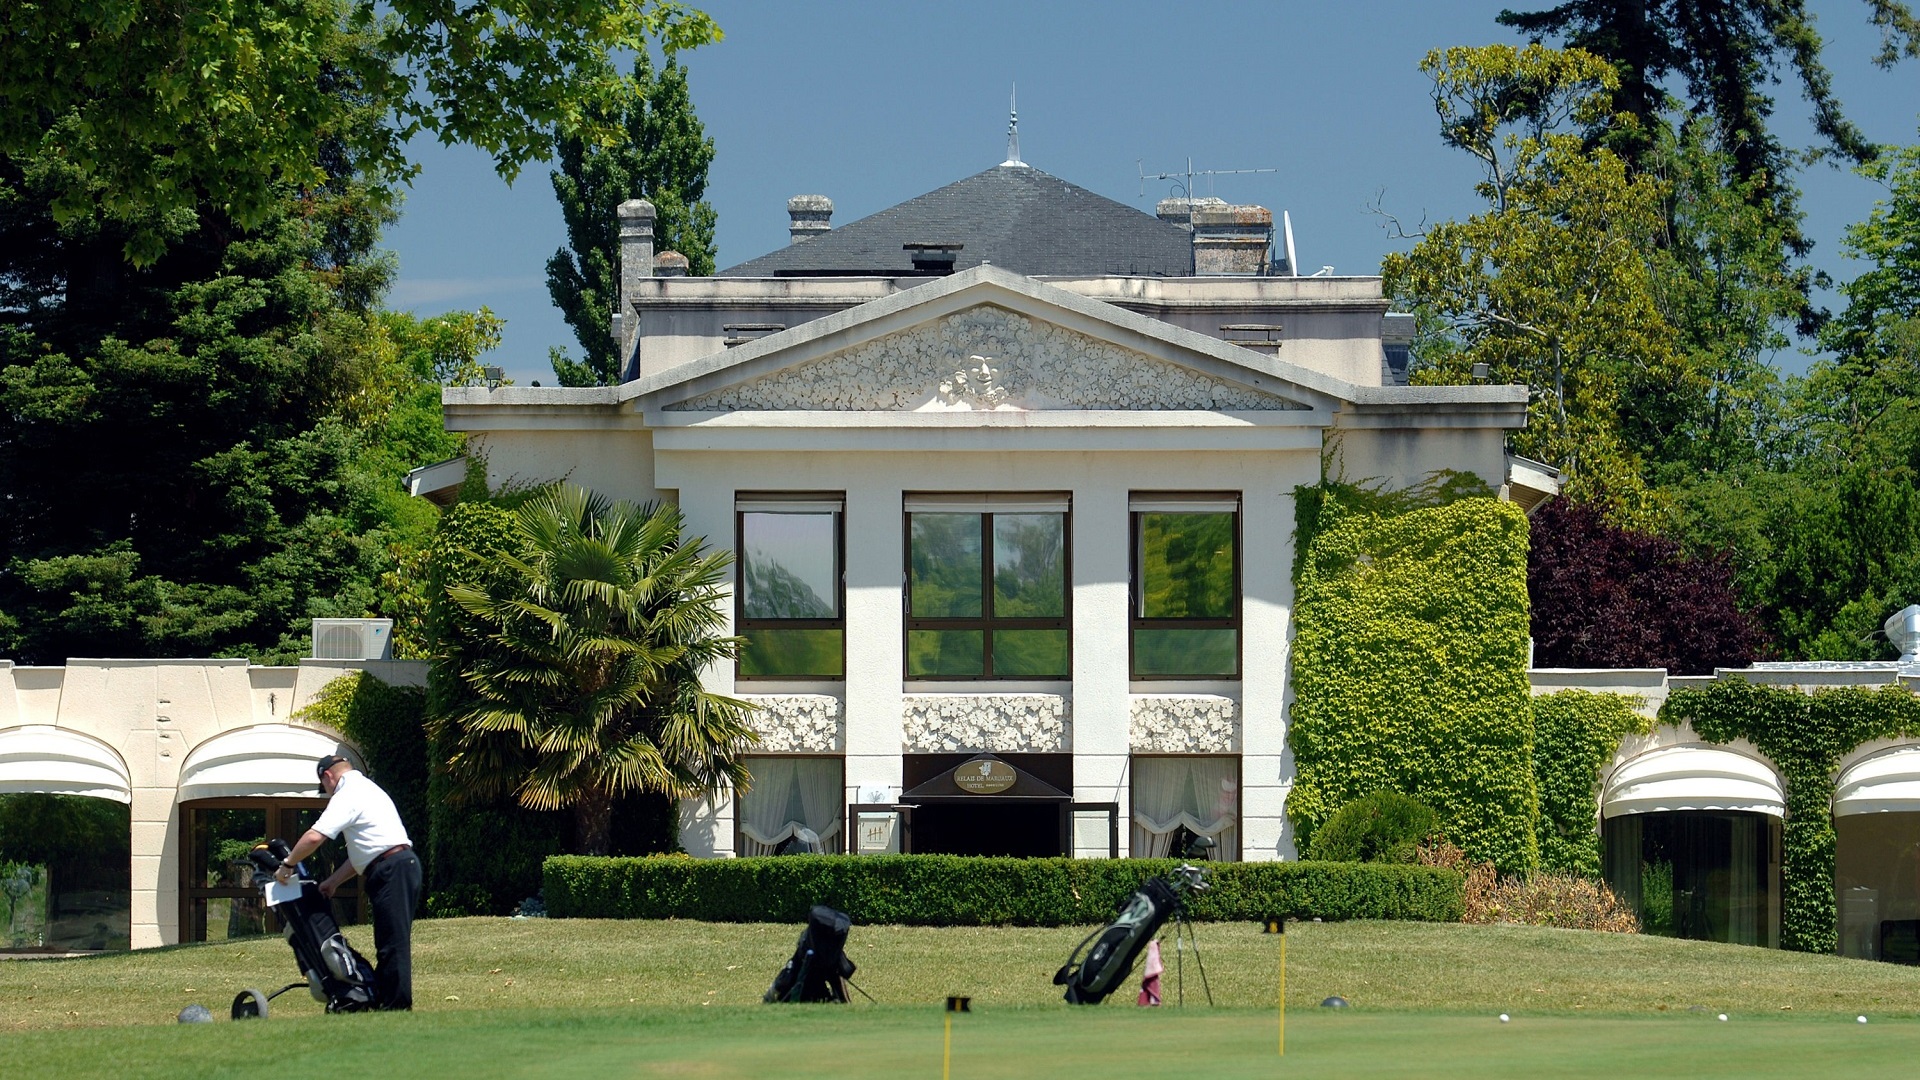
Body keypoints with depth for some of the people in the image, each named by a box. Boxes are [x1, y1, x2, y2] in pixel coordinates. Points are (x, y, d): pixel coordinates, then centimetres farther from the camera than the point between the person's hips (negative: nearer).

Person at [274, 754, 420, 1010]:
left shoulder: (346, 796, -5)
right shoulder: (367, 788, 26)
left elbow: (314, 837, -16)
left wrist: (288, 864, -2)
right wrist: (333, 881, 24)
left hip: (390, 871, -10)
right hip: (405, 864, 10)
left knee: (392, 945, -10)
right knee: (391, 944, 11)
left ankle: (396, 1008, -11)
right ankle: (380, 1003, 13)